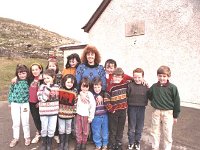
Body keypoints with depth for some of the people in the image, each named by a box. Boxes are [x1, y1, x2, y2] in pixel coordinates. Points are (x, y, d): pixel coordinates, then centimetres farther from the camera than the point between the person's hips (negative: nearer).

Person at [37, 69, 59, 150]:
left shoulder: (57, 87, -1)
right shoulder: (42, 87, -11)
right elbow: (42, 99, -22)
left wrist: (58, 108, 11)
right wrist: (47, 88, -26)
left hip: (54, 112, 2)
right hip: (44, 112, -2)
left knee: (51, 129, 12)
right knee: (44, 129, 13)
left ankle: (49, 143, 33)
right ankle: (44, 143, 35)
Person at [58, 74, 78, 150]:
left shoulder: (74, 91, -10)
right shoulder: (59, 89, -9)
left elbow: (75, 103, -3)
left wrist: (74, 112, -2)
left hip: (69, 114, 0)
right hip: (61, 113, 0)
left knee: (68, 129, 17)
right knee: (61, 129, 11)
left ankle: (66, 143, 35)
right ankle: (61, 143, 30)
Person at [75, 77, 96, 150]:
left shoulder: (90, 95, -9)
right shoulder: (79, 94, 3)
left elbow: (93, 106, -9)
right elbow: (75, 103, 10)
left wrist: (91, 117, -9)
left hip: (86, 115, -3)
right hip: (78, 114, 3)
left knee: (85, 131, 9)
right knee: (78, 131, 11)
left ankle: (84, 144, 26)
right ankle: (78, 143, 27)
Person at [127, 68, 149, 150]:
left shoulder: (146, 86, -3)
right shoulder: (130, 85, -10)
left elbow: (148, 96, 5)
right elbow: (126, 95, -8)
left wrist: (145, 104, -1)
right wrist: (128, 103, -10)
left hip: (141, 108, 2)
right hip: (132, 108, -2)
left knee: (139, 127, 14)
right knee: (131, 127, 10)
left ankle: (137, 142, 32)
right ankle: (131, 143, 26)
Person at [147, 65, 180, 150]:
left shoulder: (172, 88, -12)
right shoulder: (154, 86, -3)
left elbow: (176, 102, -6)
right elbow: (149, 96, 16)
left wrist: (175, 116, -2)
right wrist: (155, 103, 7)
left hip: (168, 113, -3)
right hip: (156, 112, 3)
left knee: (167, 134, 7)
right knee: (155, 132, 14)